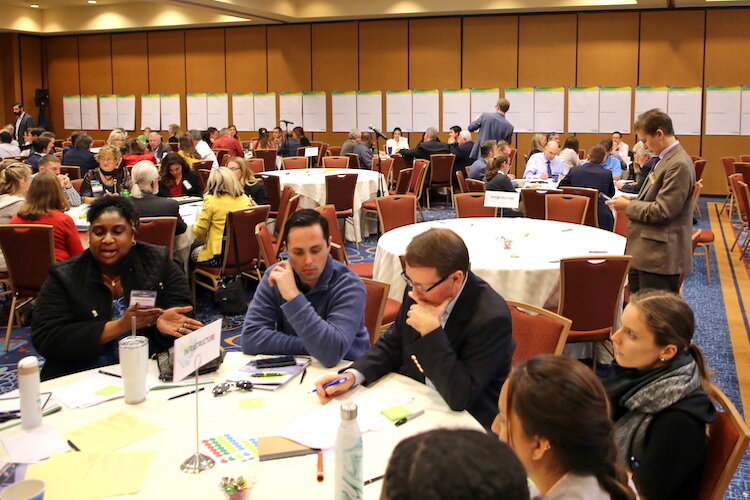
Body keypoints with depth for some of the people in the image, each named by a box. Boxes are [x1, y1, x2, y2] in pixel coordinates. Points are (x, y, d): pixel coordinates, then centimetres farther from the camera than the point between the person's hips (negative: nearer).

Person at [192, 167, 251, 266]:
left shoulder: (211, 200, -11)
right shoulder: (245, 199, 0)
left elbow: (200, 232, -5)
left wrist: (197, 220, 15)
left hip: (220, 257, -5)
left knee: (194, 253, 26)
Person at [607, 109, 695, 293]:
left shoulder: (679, 164, -19)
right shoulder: (665, 159, 14)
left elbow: (662, 211, -22)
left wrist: (628, 206, -10)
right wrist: (632, 201, 8)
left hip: (660, 258, -10)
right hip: (644, 253, 10)